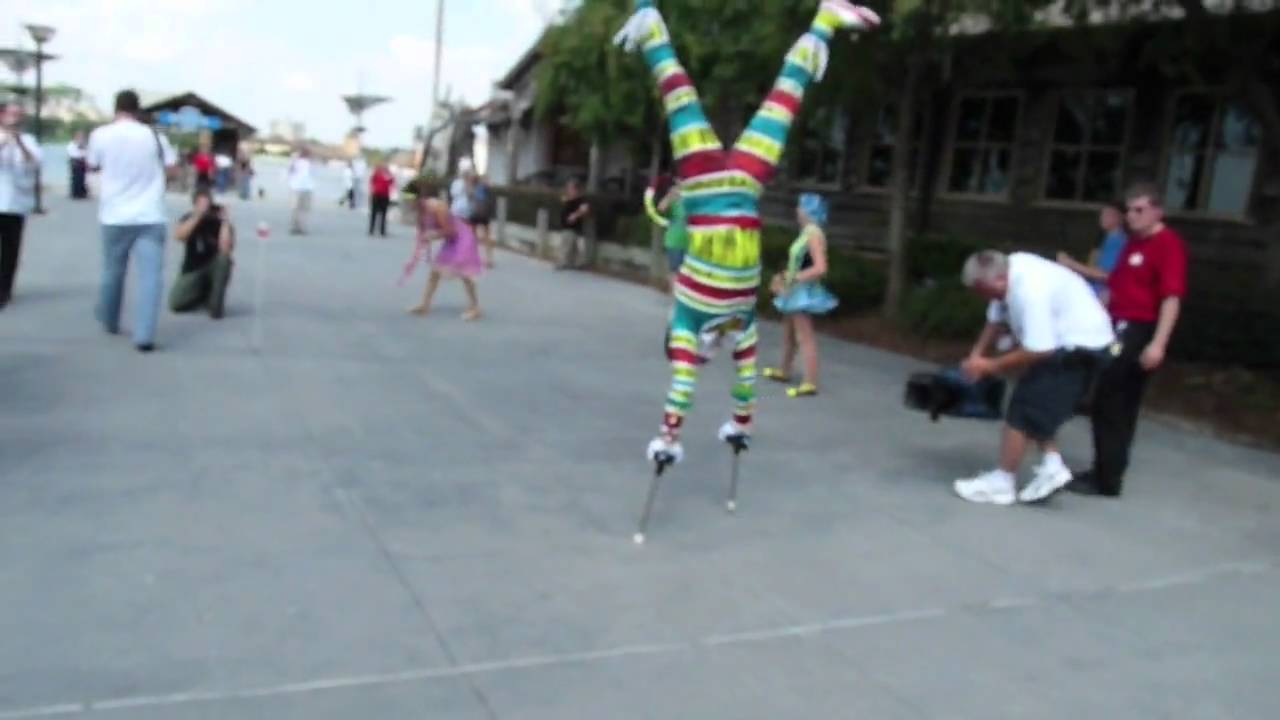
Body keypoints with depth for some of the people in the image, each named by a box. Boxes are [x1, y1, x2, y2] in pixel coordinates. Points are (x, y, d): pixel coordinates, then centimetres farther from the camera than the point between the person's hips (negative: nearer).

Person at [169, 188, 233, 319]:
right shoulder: (188, 219, -6)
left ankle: (216, 304, -20)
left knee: (224, 258, -36)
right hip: (192, 270, 1)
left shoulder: (219, 222, -12)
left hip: (214, 269, -1)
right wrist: (197, 216, -32)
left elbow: (225, 250, -31)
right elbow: (178, 236, -28)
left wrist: (225, 220, -28)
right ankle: (204, 295, 13)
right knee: (175, 304, -22)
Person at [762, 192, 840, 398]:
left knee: (805, 337, -8)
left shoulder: (814, 234, -19)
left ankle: (810, 383, -6)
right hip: (797, 291, 10)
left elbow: (820, 268, -28)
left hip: (803, 291, -10)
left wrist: (792, 280, -23)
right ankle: (784, 371, 37)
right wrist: (783, 276, 8)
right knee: (788, 333, 22)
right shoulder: (806, 232, 10)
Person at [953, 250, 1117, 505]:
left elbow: (1038, 351, -28)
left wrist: (991, 366, -17)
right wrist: (976, 355, -1)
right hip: (1064, 341, 10)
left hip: (1079, 345, -10)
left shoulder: (1030, 291, -31)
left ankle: (1002, 482, 1)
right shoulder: (1010, 268, -2)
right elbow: (997, 319, 10)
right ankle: (1052, 465, 15)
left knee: (1023, 409, -6)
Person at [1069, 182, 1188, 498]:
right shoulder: (1133, 243, 17)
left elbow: (1172, 297, -20)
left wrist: (1158, 343, -28)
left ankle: (1107, 480, 2)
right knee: (1116, 407, 13)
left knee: (1111, 407, -6)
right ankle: (1104, 472, 22)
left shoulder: (1169, 244, -11)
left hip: (1139, 332, -9)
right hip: (1118, 330, 9)